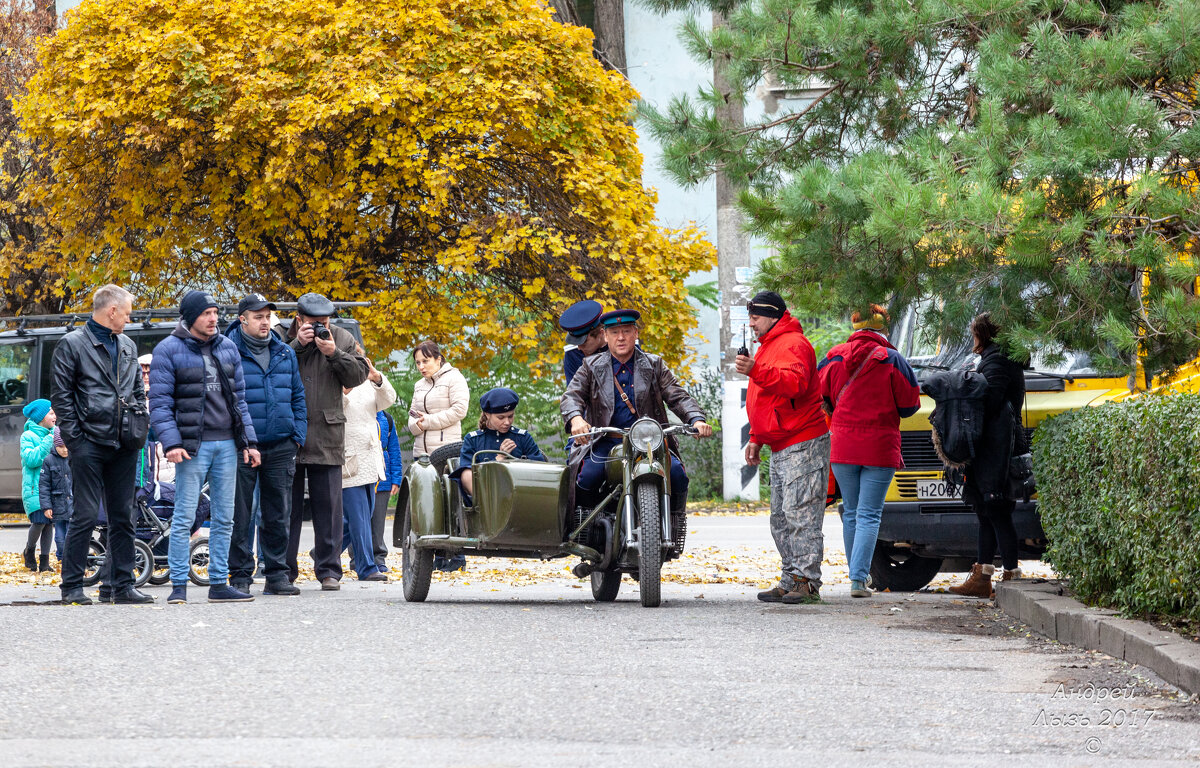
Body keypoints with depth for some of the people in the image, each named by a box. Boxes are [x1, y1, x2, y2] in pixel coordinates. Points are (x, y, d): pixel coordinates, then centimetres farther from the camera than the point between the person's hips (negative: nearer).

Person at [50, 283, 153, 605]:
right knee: (85, 516, -7)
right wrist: (75, 439, -11)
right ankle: (72, 587, -2)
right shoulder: (72, 345, -2)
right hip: (90, 444, -6)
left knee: (123, 517, 7)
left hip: (123, 446, 6)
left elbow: (139, 391, 24)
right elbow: (60, 396, -5)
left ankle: (123, 585, 12)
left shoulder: (127, 346, 17)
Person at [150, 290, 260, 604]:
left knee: (224, 519, 7)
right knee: (184, 518, -6)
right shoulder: (169, 350, -3)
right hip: (193, 446, -5)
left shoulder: (227, 347, 13)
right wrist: (171, 442, -17)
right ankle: (179, 586, -2)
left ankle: (219, 584, 12)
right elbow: (160, 402, -6)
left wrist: (250, 440, 10)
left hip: (227, 444, 5)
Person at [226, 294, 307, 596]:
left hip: (280, 447, 4)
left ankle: (277, 574, 13)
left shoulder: (285, 354, 14)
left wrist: (298, 436, 7)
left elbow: (297, 397, 18)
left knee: (278, 515, 7)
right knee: (240, 516, -1)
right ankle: (240, 576, 5)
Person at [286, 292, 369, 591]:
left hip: (327, 437, 1)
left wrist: (334, 354, -11)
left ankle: (329, 570, 8)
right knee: (287, 506, 3)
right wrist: (297, 345, -17)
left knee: (328, 507, 3)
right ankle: (284, 571, 9)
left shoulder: (343, 339, 7)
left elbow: (359, 375, 1)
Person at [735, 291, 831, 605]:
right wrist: (756, 438, 24)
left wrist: (757, 371, -45)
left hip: (803, 445, -11)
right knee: (781, 519, 11)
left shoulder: (792, 344, -12)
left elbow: (794, 382, -33)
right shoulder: (769, 346, 22)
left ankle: (807, 582, -15)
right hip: (780, 449, 11)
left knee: (800, 516, -13)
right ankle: (791, 581, 14)